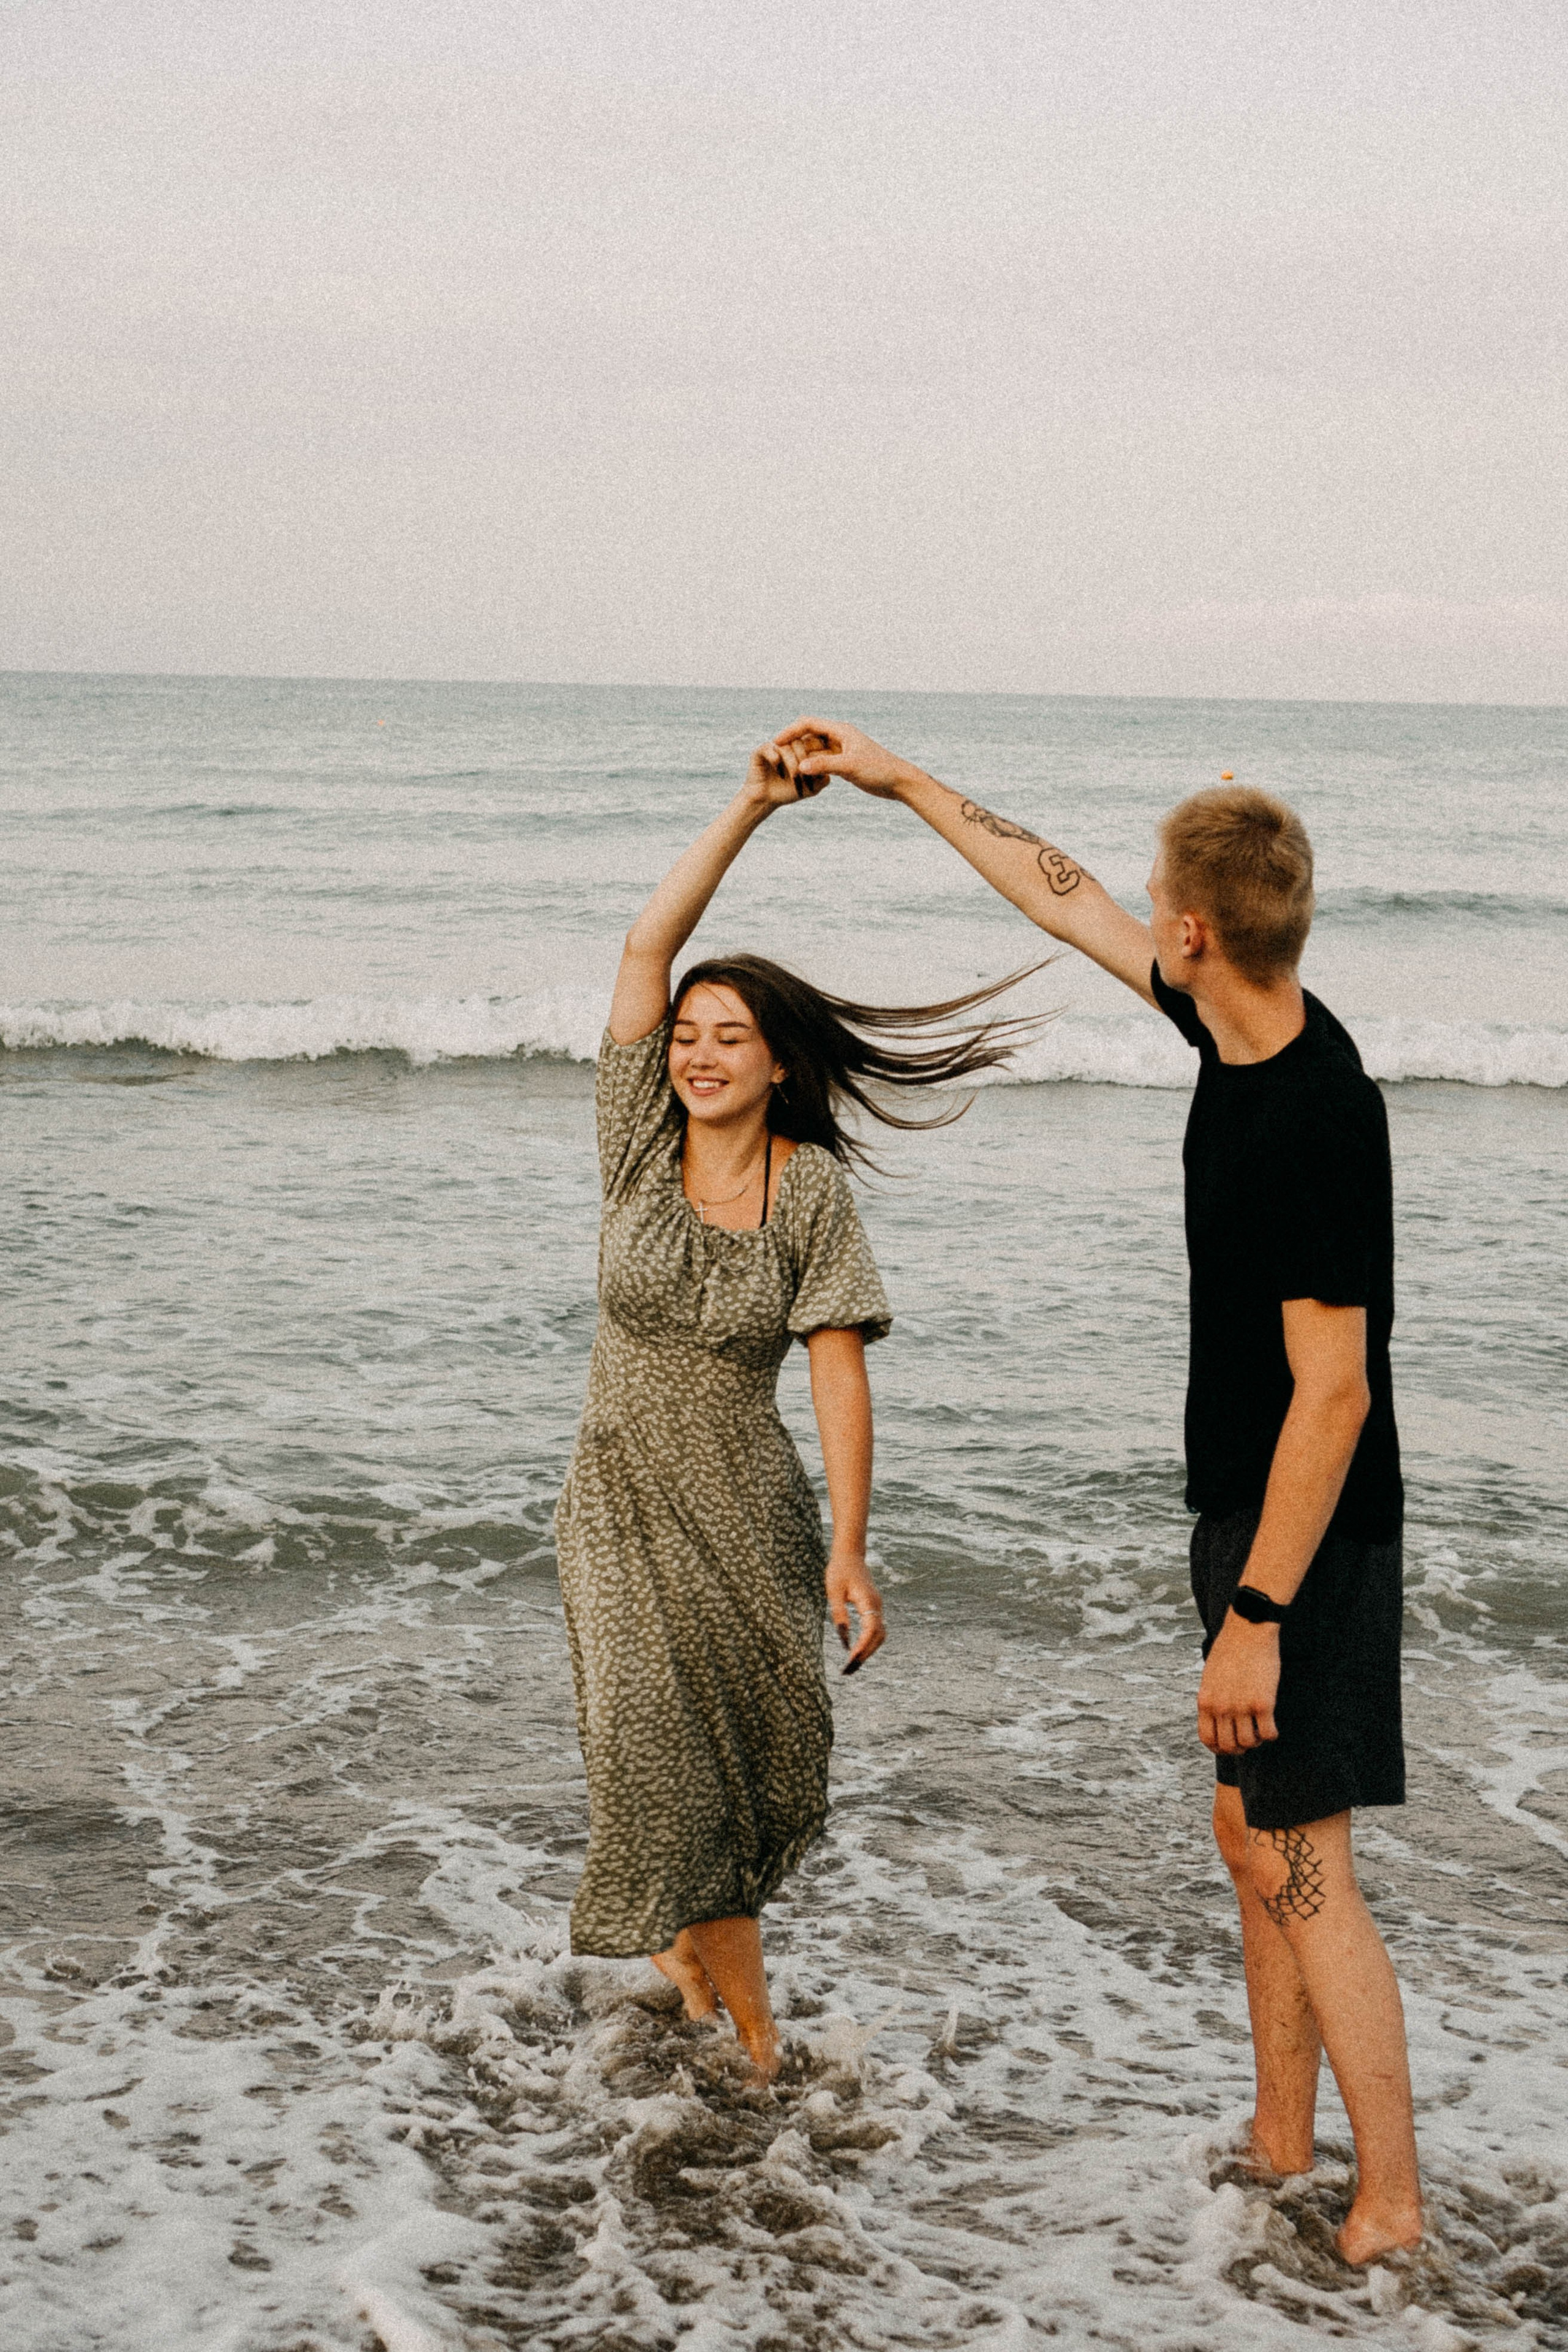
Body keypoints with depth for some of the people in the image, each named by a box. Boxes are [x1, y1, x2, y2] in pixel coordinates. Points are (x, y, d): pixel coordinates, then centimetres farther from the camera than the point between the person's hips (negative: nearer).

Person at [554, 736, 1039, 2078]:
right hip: (622, 1504, 0)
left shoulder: (812, 1188, -6)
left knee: (758, 1764, 8)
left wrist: (849, 1550, -14)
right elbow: (647, 947, -11)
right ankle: (753, 2035, 10)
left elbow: (839, 1368, -9)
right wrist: (750, 809, -16)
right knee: (665, 1763, -6)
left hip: (750, 1516, 0)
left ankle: (691, 1956, 35)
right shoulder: (641, 1147, -3)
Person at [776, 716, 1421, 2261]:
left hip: (1308, 1545, -10)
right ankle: (1280, 2142, 29)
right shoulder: (1233, 1033, 2)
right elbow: (1066, 902, 16)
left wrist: (1257, 1610, -25)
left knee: (1298, 1862, -4)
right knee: (1250, 1836, 17)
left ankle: (1391, 2200, 8)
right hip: (1245, 1515, 10)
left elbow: (1334, 1392, -26)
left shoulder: (1320, 1120, -26)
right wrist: (902, 784, 22)